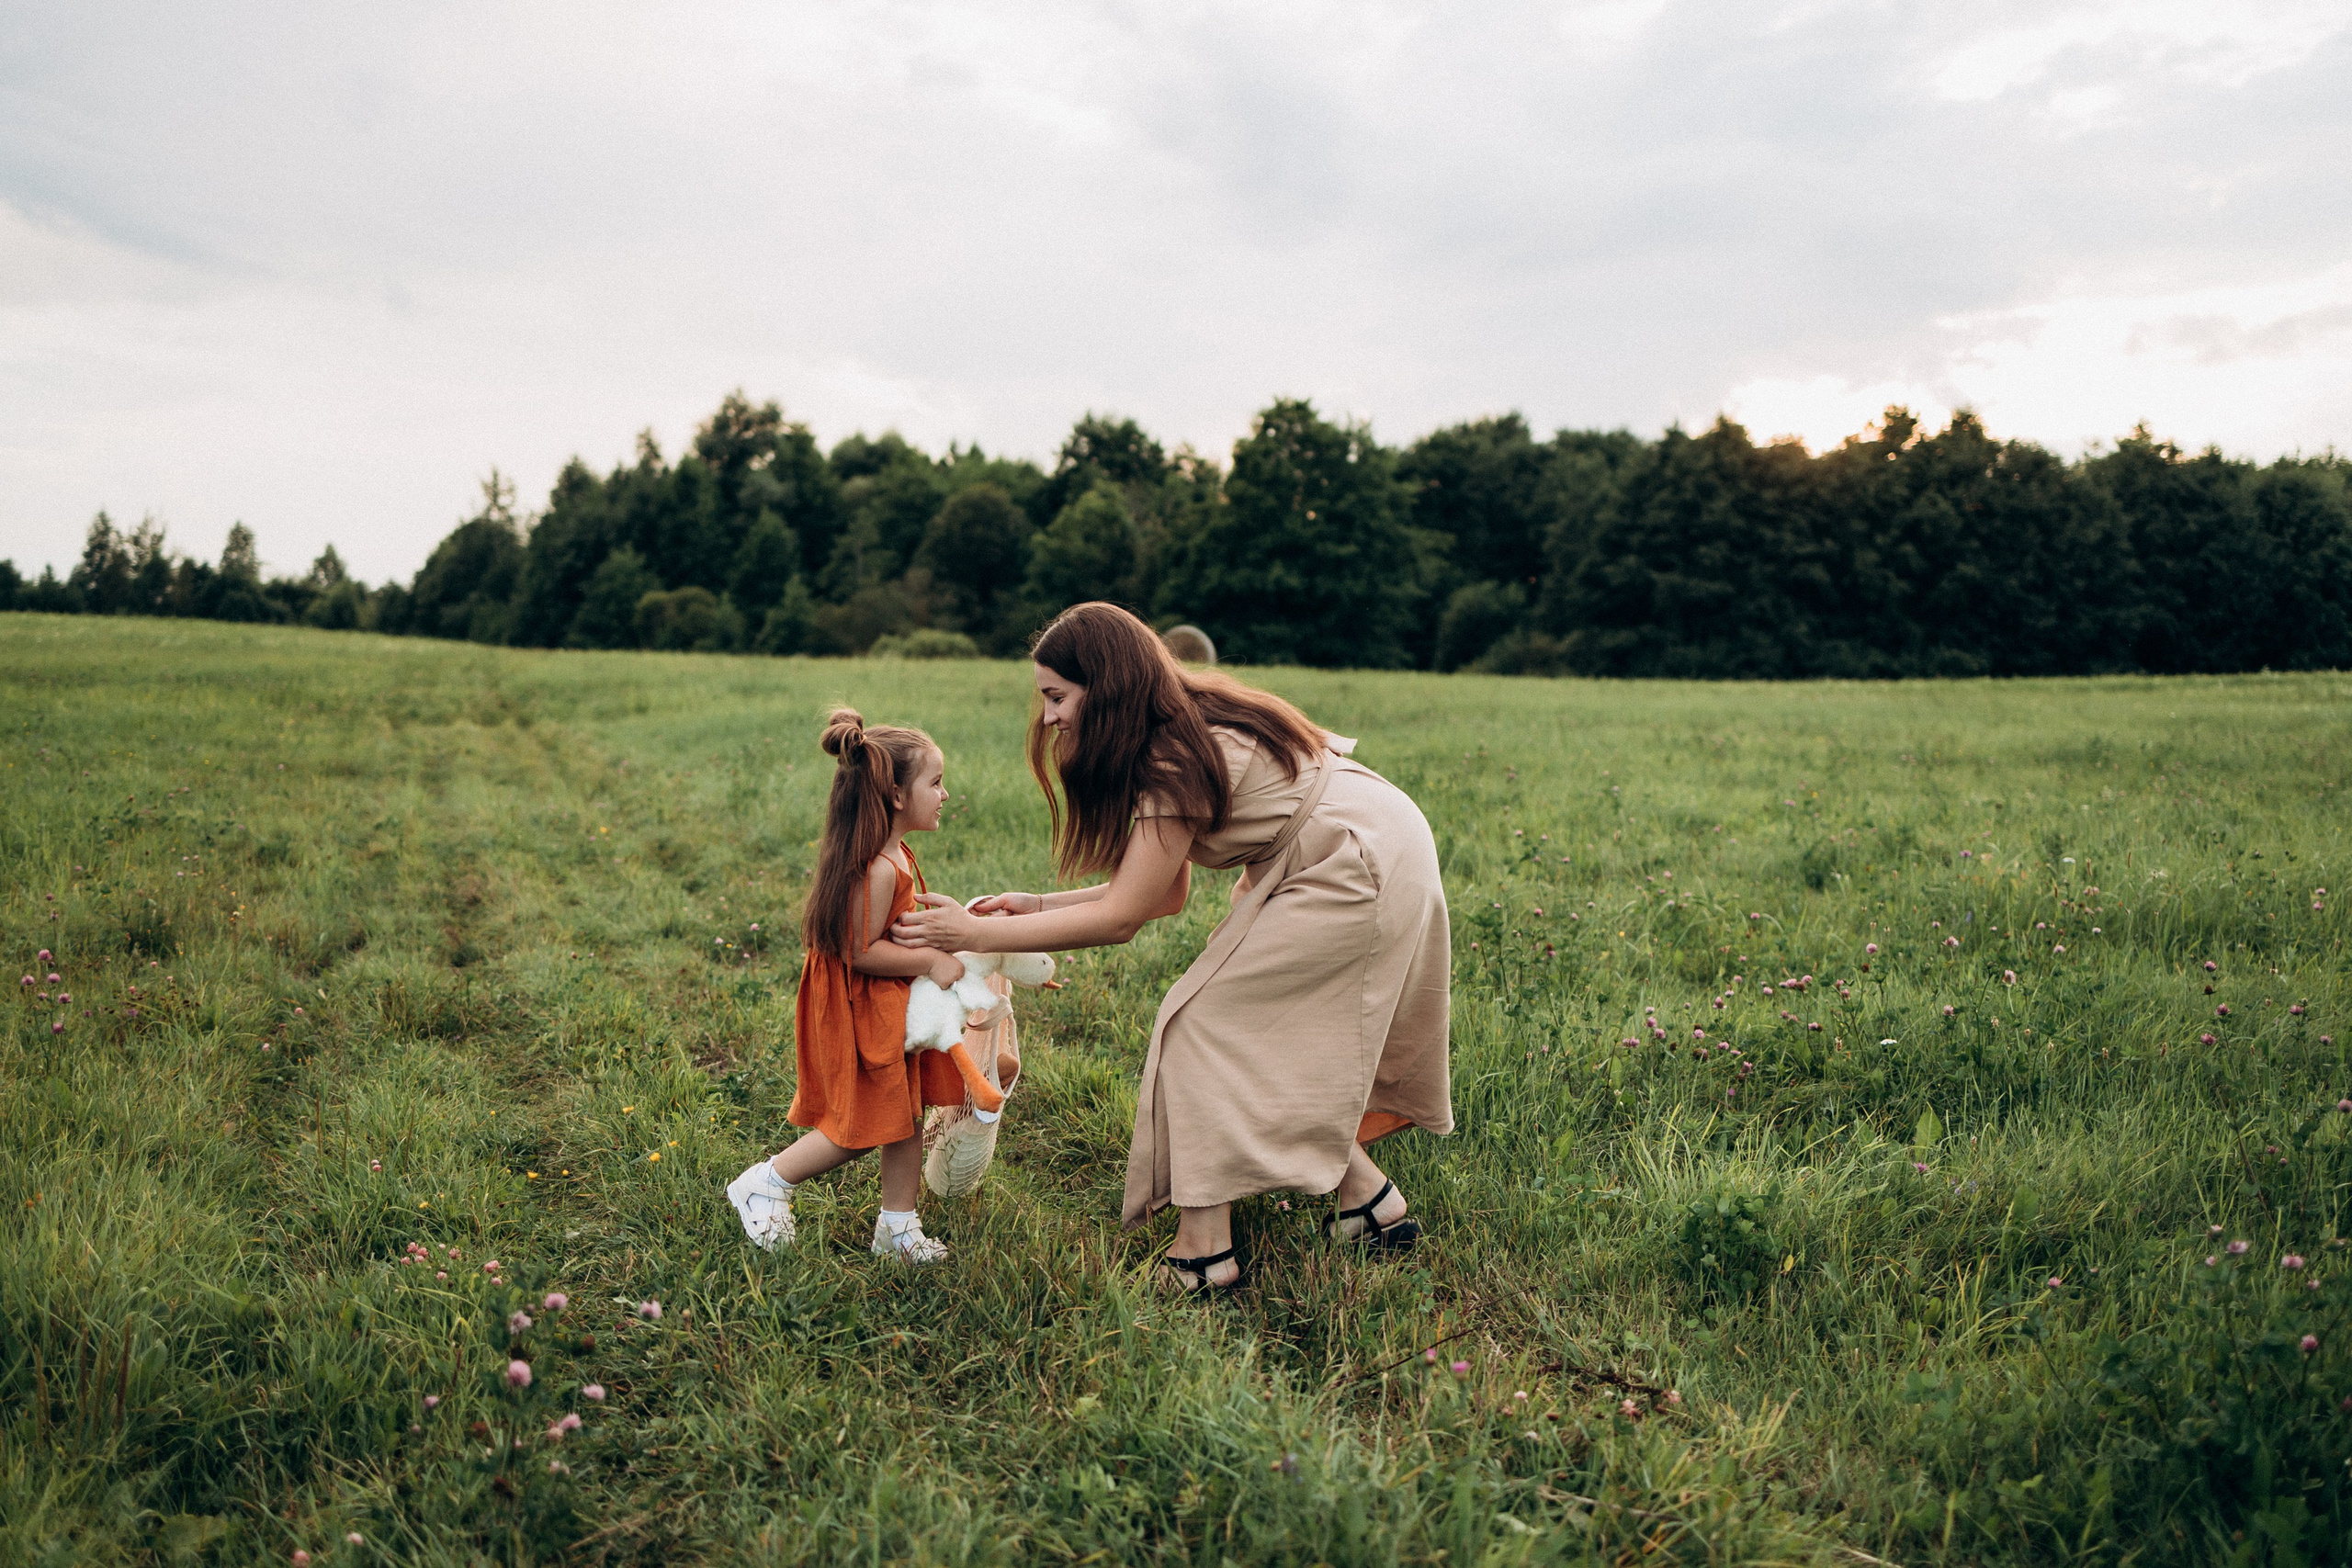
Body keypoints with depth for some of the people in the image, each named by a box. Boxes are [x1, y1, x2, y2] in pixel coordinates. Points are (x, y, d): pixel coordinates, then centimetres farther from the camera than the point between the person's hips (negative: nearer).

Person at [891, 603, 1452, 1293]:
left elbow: (1120, 916, -19)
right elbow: (1163, 894, 7)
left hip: (1357, 870, -9)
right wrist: (1037, 906, 4)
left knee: (1205, 1023, -8)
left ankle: (1205, 1249, -6)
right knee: (1276, 1043, 13)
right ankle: (1372, 1204, 19)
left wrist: (976, 934, -15)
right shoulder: (1180, 730, 6)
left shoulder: (1177, 764, -22)